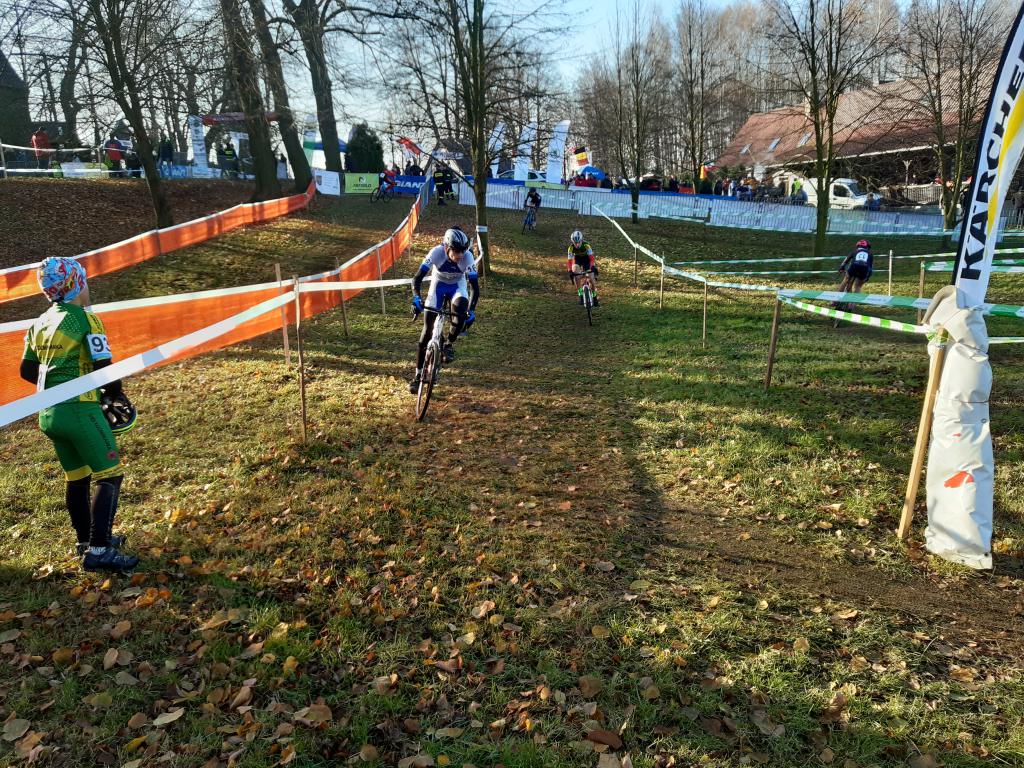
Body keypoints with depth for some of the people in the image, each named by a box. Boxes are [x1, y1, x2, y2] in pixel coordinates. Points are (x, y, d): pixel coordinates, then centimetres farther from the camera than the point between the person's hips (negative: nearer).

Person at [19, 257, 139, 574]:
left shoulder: (39, 324, 12)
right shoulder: (85, 319, -11)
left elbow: (27, 371, 18)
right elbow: (105, 368, -16)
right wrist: (116, 397, 0)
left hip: (49, 413, 8)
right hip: (80, 409, -8)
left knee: (77, 477, 19)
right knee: (110, 475, -5)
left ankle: (87, 539, 32)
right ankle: (99, 551, -11)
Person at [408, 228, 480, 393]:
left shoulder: (467, 257, -30)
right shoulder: (436, 252, -32)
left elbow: (474, 287, -28)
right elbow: (418, 278, -31)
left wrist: (471, 310, -41)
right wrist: (416, 298, -48)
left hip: (458, 286, 0)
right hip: (438, 285, 0)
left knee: (462, 313, -33)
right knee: (427, 329, -5)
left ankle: (449, 344, -4)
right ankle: (418, 375, 4)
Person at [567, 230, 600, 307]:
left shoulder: (586, 245, -33)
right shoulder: (571, 247, -28)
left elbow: (591, 257, -40)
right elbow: (570, 260, -29)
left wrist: (593, 267, -55)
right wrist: (570, 271, -43)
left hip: (586, 258, -1)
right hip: (577, 258, 1)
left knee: (591, 278, -12)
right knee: (575, 270, -29)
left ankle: (595, 297, 9)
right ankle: (580, 295, -22)